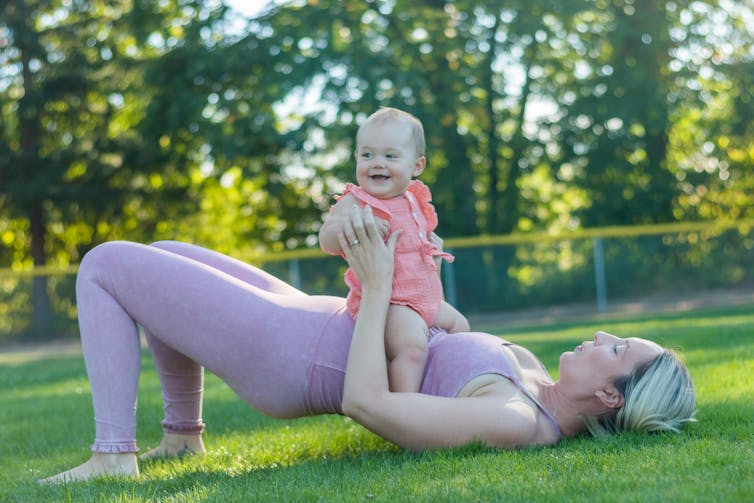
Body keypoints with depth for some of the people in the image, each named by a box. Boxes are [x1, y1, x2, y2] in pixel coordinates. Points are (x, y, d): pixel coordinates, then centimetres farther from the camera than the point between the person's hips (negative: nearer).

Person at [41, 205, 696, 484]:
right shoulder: (541, 388, -2)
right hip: (323, 325, 10)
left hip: (284, 357, -10)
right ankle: (182, 433, 32)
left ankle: (114, 457, 1)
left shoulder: (519, 422, -30)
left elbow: (365, 403, -33)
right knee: (162, 256, 25)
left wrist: (378, 284, -25)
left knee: (104, 265, -3)